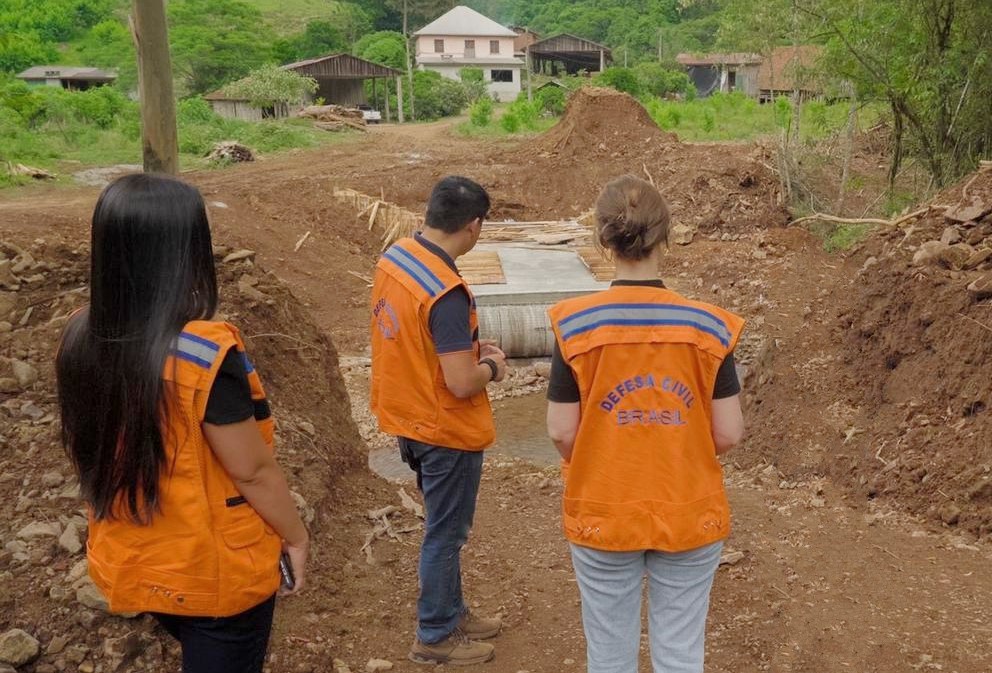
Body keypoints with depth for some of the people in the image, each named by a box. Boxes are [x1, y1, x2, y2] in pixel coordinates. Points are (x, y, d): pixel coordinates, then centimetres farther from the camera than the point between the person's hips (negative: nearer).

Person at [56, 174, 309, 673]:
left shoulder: (81, 339, -11)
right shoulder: (204, 355, -30)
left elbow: (90, 452, 2)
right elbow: (254, 471, -21)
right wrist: (295, 536, -4)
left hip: (130, 564, 6)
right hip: (217, 572, -6)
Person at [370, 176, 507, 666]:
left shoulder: (394, 257, -3)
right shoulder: (446, 292, -29)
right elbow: (461, 384, -28)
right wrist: (492, 366, -8)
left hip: (408, 420, 8)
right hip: (447, 432, -8)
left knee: (444, 526, 24)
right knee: (446, 533, 11)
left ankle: (451, 611, 41)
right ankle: (435, 636, 28)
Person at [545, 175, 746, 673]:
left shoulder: (574, 324, -14)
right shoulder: (708, 325, -12)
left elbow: (562, 433, -10)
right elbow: (728, 434, -8)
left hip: (601, 515, 0)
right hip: (689, 516, 1)